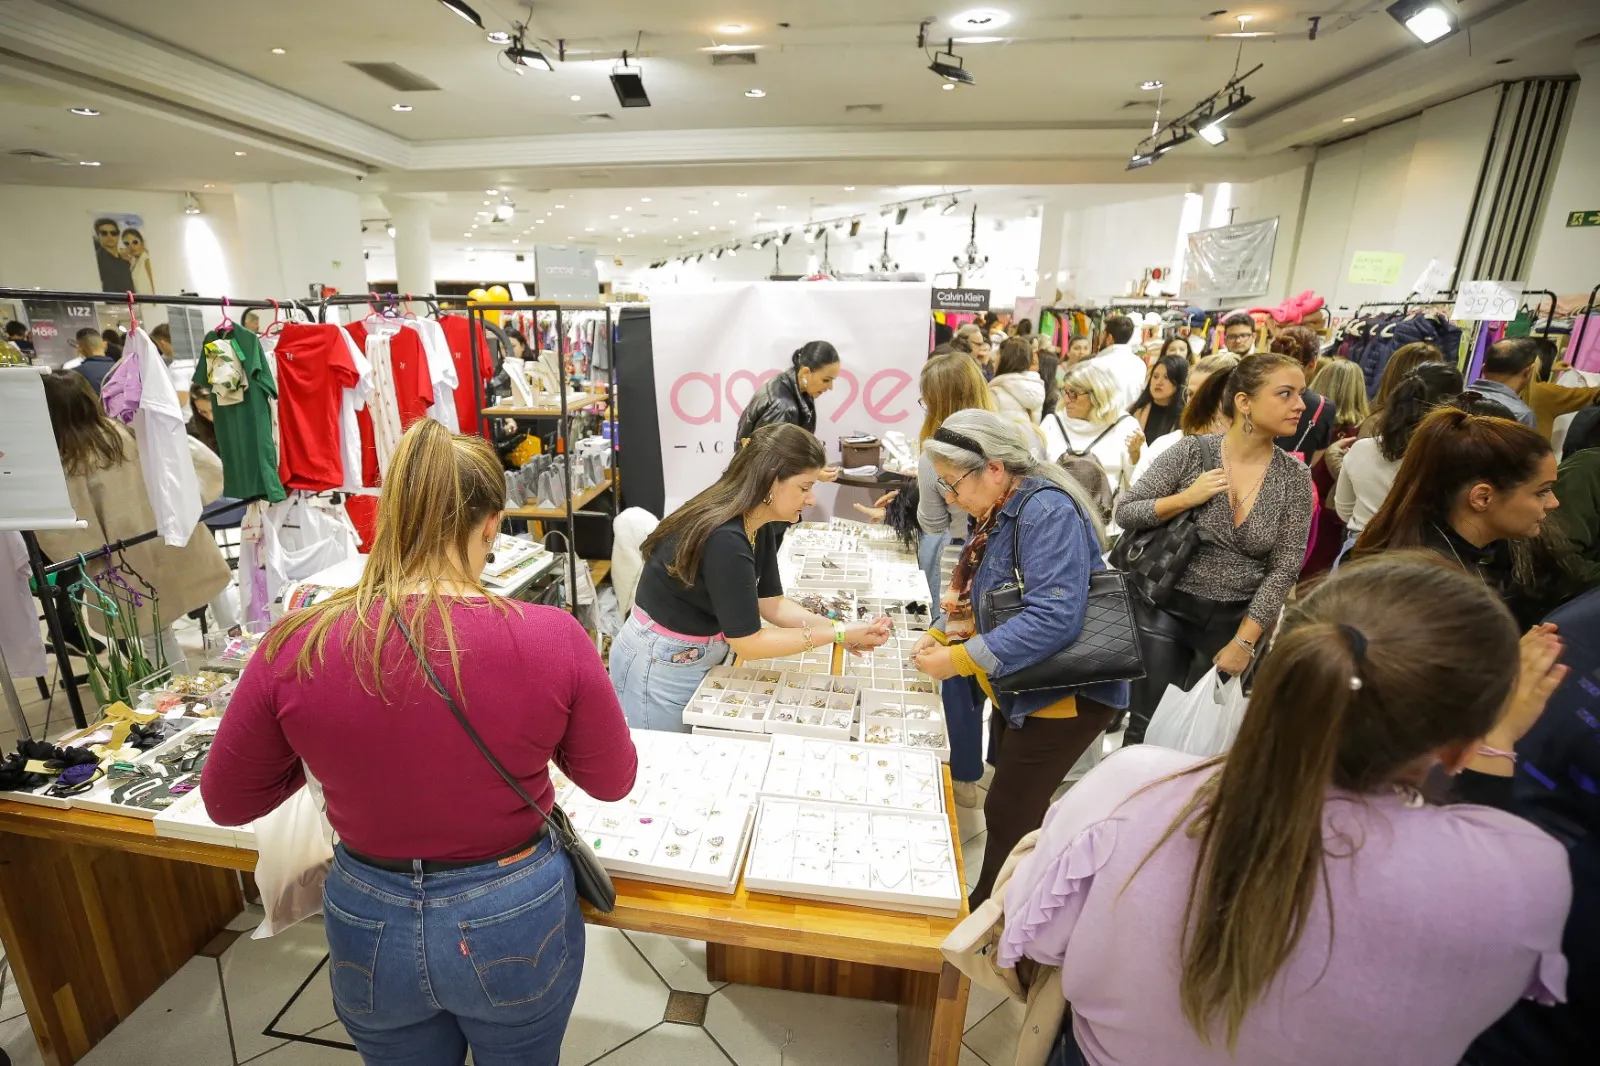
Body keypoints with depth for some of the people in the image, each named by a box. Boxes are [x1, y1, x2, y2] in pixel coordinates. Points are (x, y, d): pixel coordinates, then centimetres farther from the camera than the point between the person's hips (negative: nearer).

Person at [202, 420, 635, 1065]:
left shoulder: (295, 647, -20)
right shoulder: (551, 638, -25)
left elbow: (226, 802, -1)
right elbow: (613, 780, -8)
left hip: (371, 924, 2)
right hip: (516, 919, -1)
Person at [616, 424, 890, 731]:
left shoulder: (760, 525, -4)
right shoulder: (725, 539, -32)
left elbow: (770, 603, 0)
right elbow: (748, 643, -27)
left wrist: (841, 628, -12)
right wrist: (837, 634, -23)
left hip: (698, 658, 8)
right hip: (660, 667, -8)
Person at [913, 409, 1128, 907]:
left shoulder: (1047, 511, -24)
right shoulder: (999, 512, 4)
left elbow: (1054, 618, -33)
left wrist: (959, 659, -28)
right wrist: (944, 634, -5)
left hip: (1062, 696, -9)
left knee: (1008, 815, 6)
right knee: (1019, 809, 21)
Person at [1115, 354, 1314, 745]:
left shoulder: (1295, 478, -4)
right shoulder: (1192, 451, -9)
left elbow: (1284, 569, -5)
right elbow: (1125, 512, -7)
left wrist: (1244, 642, -9)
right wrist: (1187, 498, -21)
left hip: (1236, 621, 2)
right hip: (1166, 609, -2)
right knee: (1147, 727, 4)